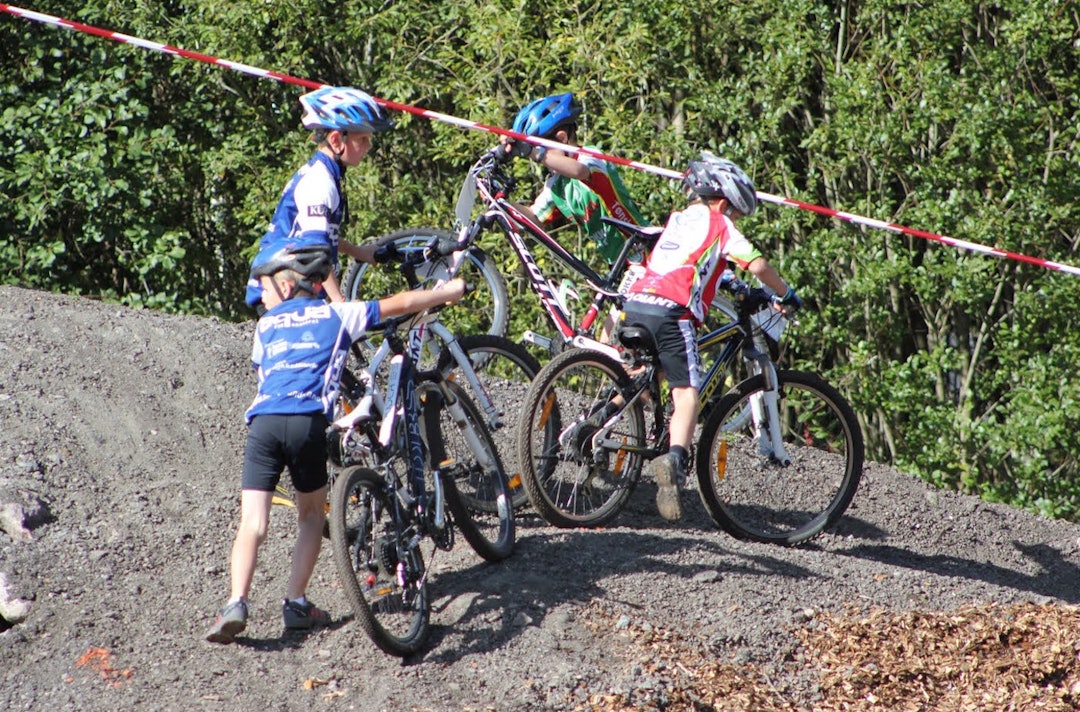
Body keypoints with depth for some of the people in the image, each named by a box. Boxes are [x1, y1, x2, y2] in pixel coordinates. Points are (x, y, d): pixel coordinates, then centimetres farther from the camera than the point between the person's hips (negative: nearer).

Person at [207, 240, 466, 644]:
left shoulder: (267, 324, 24)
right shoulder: (337, 315, 20)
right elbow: (400, 304, 25)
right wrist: (451, 291, 38)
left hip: (263, 421, 1)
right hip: (308, 421, -1)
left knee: (253, 522, -1)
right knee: (312, 514, 19)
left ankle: (236, 604, -19)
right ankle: (296, 603, 13)